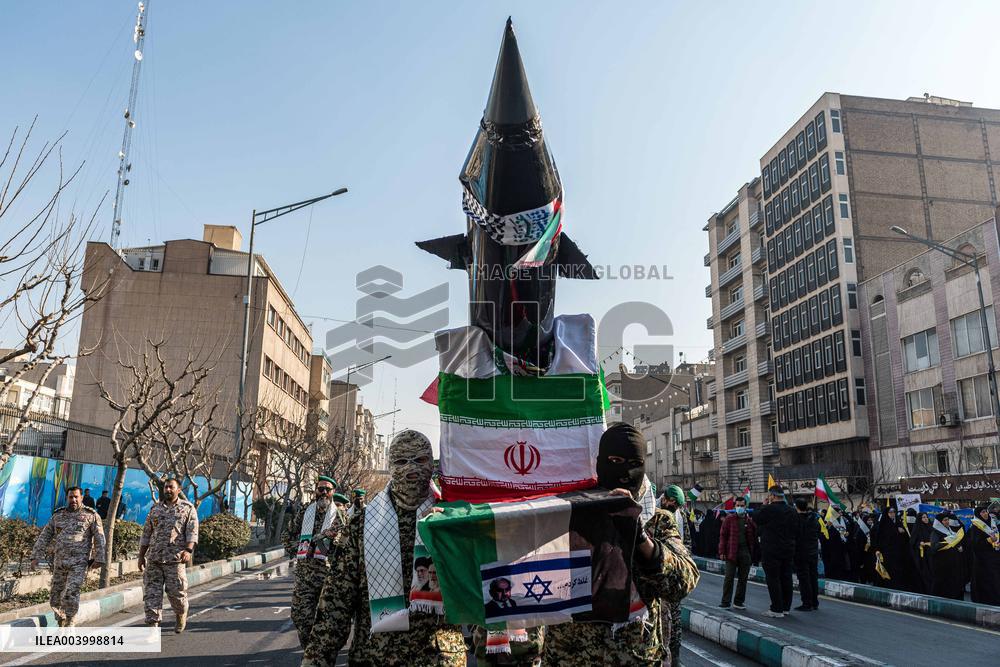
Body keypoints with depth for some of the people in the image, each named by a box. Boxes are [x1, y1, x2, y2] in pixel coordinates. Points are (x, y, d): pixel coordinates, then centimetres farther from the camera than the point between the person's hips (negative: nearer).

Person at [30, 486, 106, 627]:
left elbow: (99, 538, -2)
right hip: (59, 563, 5)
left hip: (78, 563, -4)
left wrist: (99, 558, -9)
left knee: (71, 595, -14)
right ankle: (61, 624, 27)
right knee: (55, 597, 9)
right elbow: (44, 537, 11)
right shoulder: (58, 515, 11)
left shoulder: (91, 515, 0)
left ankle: (70, 625, 0)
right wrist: (35, 557, 2)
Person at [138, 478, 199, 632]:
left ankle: (181, 618, 27)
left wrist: (188, 550, -22)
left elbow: (192, 532, -7)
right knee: (151, 592, -2)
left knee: (177, 592, 2)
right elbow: (146, 534, 18)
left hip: (175, 559, -4)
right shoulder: (155, 509, 15)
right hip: (153, 559, 4)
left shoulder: (188, 508, 3)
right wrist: (141, 556, 14)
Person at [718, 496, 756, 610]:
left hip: (746, 552, 3)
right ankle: (726, 601, 5)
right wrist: (722, 552, -7)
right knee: (729, 577, -3)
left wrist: (753, 552, 0)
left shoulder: (750, 521, 10)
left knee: (743, 578, 7)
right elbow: (723, 535, 0)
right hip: (731, 552, -3)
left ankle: (738, 602, 17)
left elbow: (754, 537, 12)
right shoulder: (729, 519, 2)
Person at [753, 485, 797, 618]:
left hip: (771, 551, -7)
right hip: (788, 551, 7)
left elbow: (755, 518, -1)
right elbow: (796, 530, 13)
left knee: (773, 579, -3)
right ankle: (786, 607, 22)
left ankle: (777, 609, -3)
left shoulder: (769, 509, -16)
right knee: (786, 578, 14)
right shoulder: (792, 511, 7)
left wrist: (764, 505, 7)